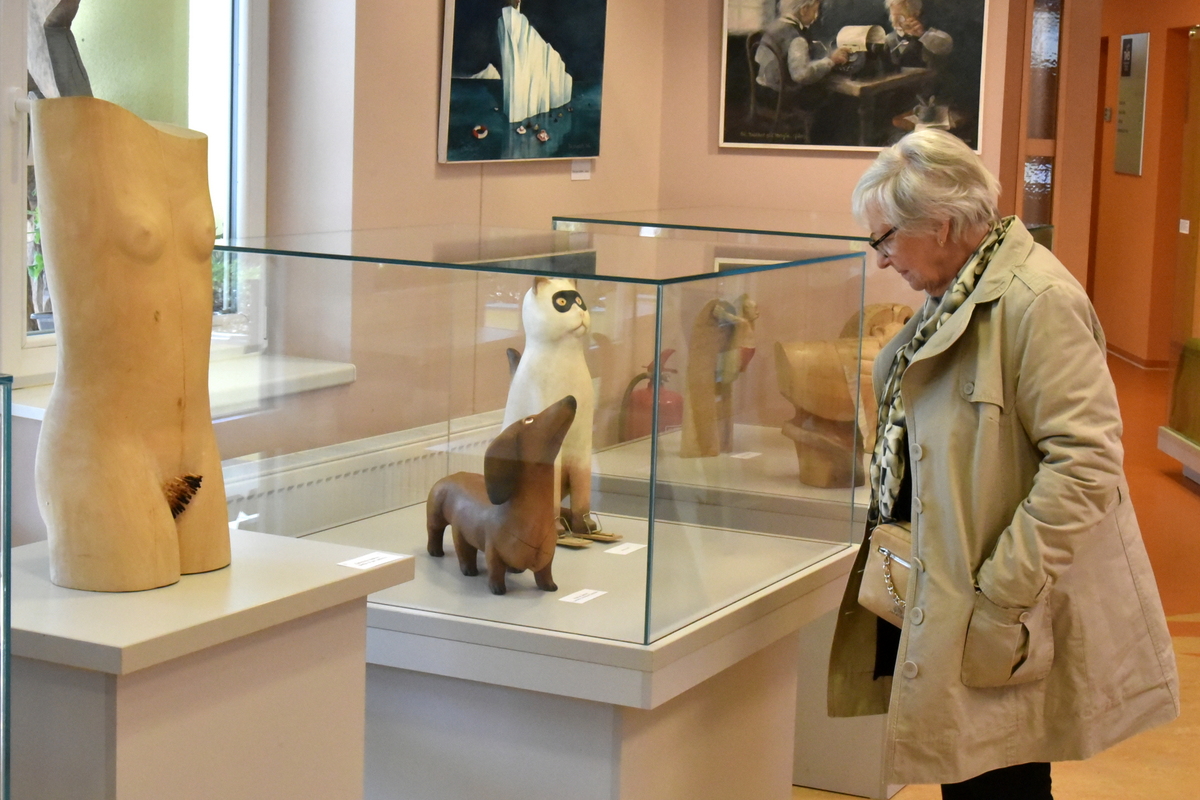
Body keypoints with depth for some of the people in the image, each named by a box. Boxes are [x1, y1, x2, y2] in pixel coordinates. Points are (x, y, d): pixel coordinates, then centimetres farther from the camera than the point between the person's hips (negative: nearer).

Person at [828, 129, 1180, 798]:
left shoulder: (1038, 300, -18)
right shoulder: (958, 297, 13)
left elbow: (1085, 462, -23)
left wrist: (1004, 597, -22)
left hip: (1022, 624, -9)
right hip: (947, 593, 9)